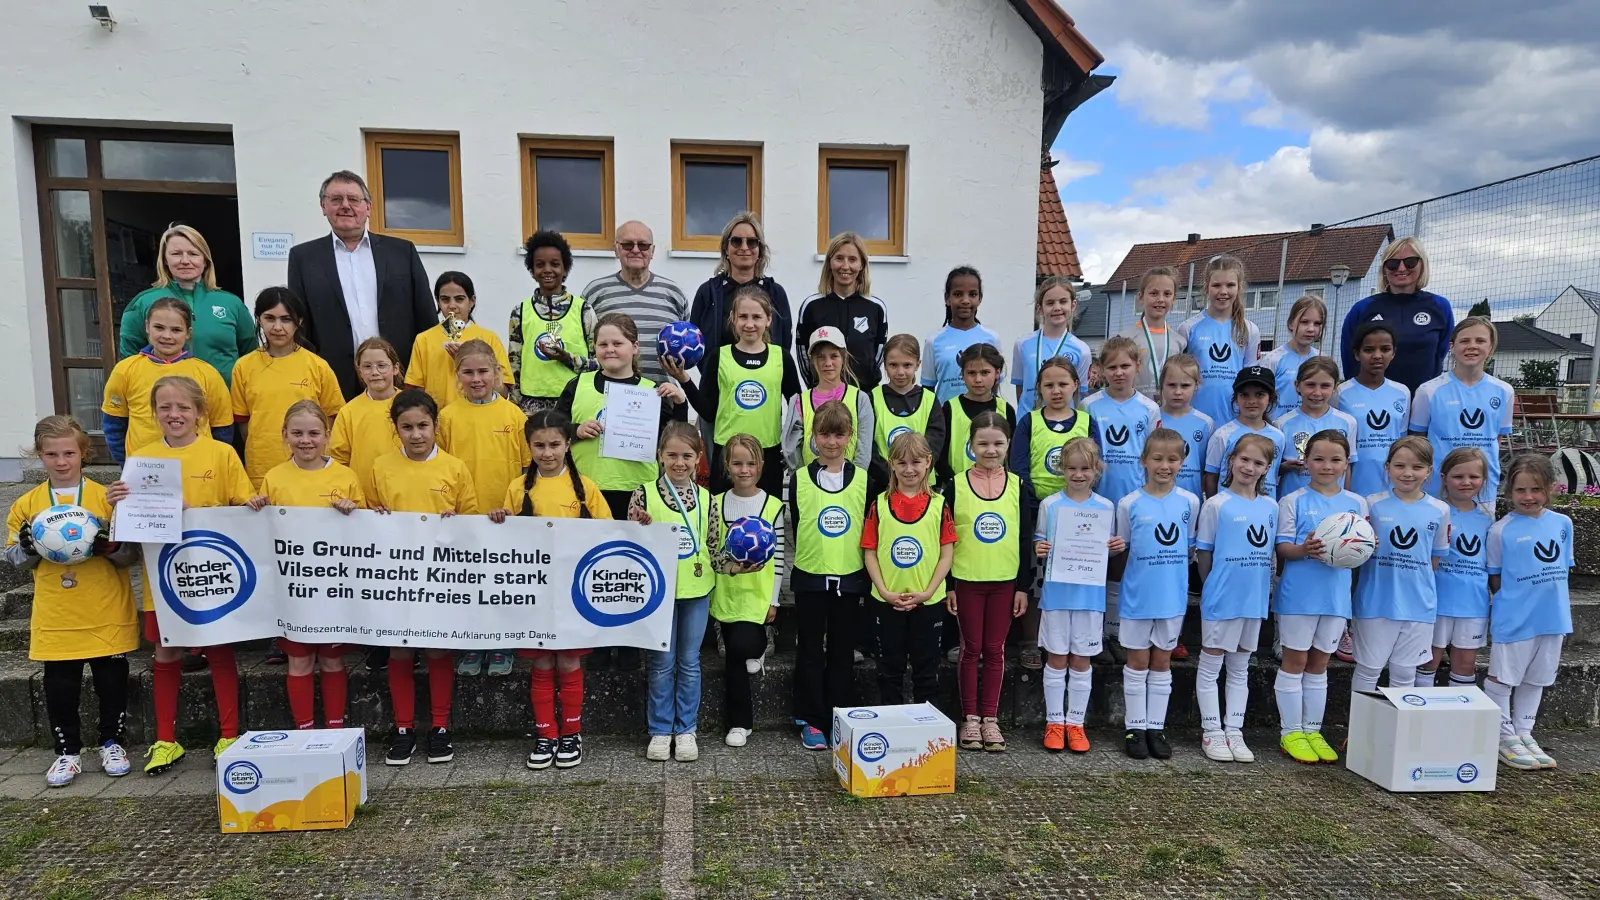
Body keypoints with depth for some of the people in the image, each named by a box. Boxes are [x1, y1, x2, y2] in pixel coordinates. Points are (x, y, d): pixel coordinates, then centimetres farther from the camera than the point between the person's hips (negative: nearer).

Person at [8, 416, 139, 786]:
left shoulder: (106, 497, -2)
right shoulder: (26, 505, 5)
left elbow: (132, 554, -1)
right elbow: (14, 559, 10)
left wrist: (109, 547, -21)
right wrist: (28, 548, -11)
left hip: (106, 614, -1)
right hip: (55, 617, 2)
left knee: (112, 680, 7)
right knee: (60, 686, 7)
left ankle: (111, 742, 25)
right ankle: (68, 751, 23)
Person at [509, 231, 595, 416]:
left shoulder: (583, 309, 2)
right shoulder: (520, 312, 6)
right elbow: (513, 365, 9)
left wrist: (568, 359, -12)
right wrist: (516, 407, 4)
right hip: (532, 405, 1)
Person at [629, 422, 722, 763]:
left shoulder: (706, 499, 3)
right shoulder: (645, 494, -5)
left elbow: (714, 552, 5)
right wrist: (640, 527, -22)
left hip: (697, 590, 2)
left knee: (690, 662, 10)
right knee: (662, 662, 7)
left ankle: (686, 730, 22)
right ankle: (660, 730, 20)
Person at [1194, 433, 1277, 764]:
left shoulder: (1271, 507, 7)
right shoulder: (1217, 505, -7)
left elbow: (1270, 551, 13)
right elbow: (1203, 552, -4)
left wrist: (1266, 587, 6)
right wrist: (1211, 588, -4)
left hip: (1255, 598, 5)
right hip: (1221, 598, -5)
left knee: (1240, 668, 14)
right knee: (1210, 665, 3)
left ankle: (1234, 731, 22)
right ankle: (1212, 732, 13)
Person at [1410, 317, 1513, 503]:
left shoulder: (1503, 392, 5)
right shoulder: (1430, 391, -6)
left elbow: (1496, 440, 13)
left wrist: (1490, 474, 11)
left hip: (1485, 492, 3)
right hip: (1438, 490, -3)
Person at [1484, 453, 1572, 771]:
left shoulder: (1563, 524, 2)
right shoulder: (1501, 531, -11)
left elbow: (1563, 568, 11)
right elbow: (1494, 577, -4)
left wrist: (1560, 608, 7)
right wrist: (1513, 600, -10)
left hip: (1552, 617, 5)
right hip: (1514, 620, -5)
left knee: (1536, 679, 17)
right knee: (1503, 678, 3)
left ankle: (1524, 733, 30)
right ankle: (1504, 737, 15)